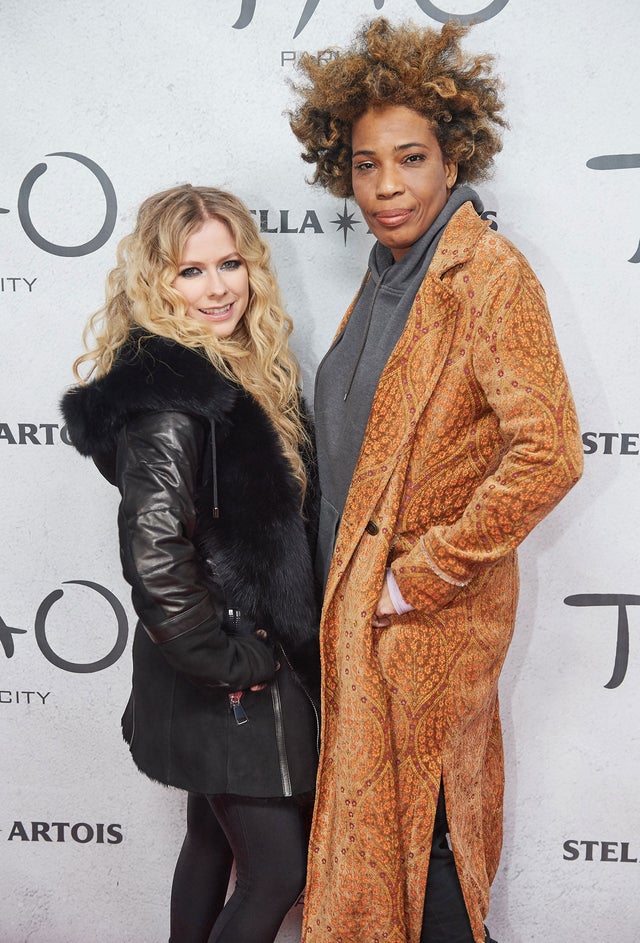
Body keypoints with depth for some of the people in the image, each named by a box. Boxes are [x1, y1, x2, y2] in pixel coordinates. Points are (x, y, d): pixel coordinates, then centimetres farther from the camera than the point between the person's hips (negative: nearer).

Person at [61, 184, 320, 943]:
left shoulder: (235, 372, 6)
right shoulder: (167, 399, -22)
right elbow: (156, 560, -29)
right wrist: (236, 663, -19)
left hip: (234, 664, 9)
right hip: (226, 682, -9)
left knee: (213, 842, 22)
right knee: (278, 869, 4)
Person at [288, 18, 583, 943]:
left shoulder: (489, 274, -16)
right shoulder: (390, 274, 10)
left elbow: (549, 454, -26)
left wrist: (420, 574, -19)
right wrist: (351, 581, 12)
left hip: (426, 613, -8)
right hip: (362, 602, 8)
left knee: (416, 825, 7)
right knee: (421, 821, 21)